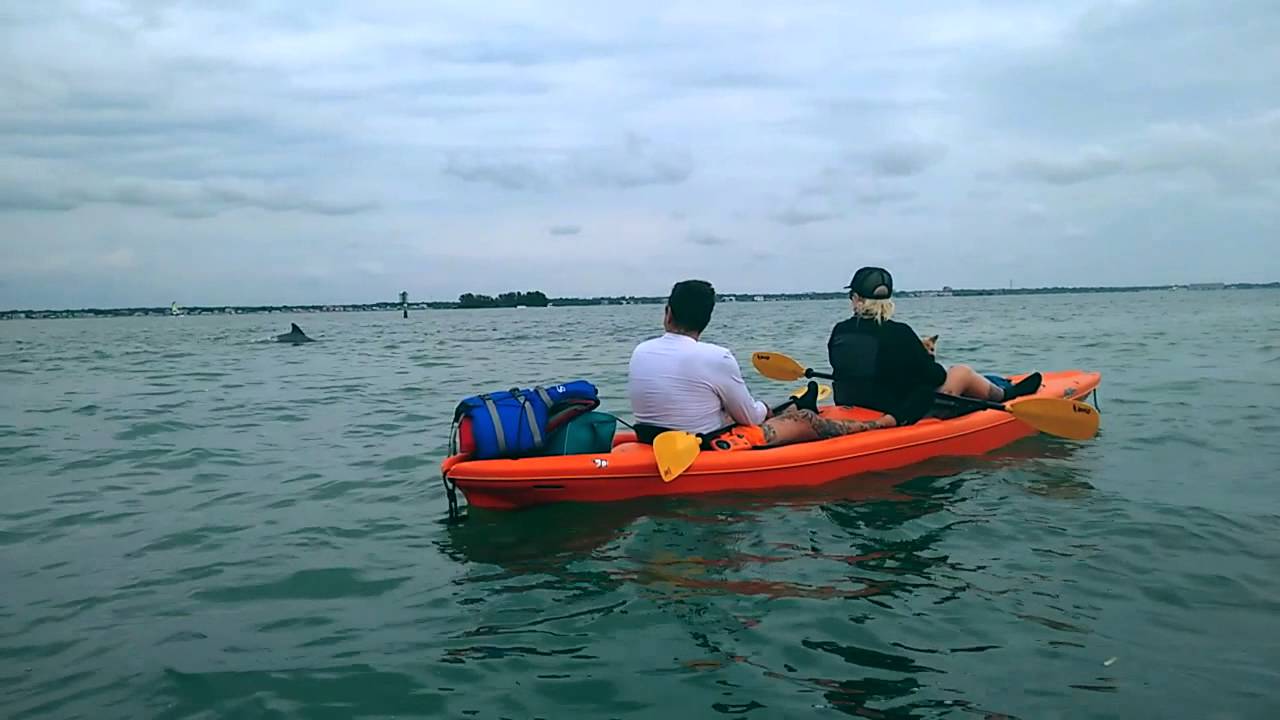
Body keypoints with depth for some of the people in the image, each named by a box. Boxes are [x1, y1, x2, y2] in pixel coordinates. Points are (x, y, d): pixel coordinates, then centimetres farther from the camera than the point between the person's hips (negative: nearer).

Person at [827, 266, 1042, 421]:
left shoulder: (839, 331, -9)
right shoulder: (898, 333, -23)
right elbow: (935, 377, -14)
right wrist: (926, 357, 8)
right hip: (904, 416, -6)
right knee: (962, 372, 16)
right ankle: (1004, 395, 43)